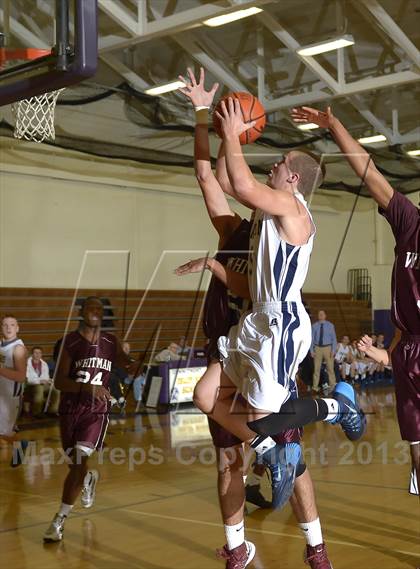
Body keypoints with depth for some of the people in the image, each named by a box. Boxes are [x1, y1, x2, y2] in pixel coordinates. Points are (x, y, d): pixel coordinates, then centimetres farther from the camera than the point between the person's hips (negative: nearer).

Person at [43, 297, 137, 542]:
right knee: (76, 465, 9)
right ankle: (90, 478, 47)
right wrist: (87, 387, -26)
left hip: (98, 411, 0)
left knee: (80, 461, -17)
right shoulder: (70, 342, -6)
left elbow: (130, 366, 20)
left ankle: (60, 520, -7)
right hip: (70, 409, 0)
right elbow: (59, 381, -11)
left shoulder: (111, 343, 4)